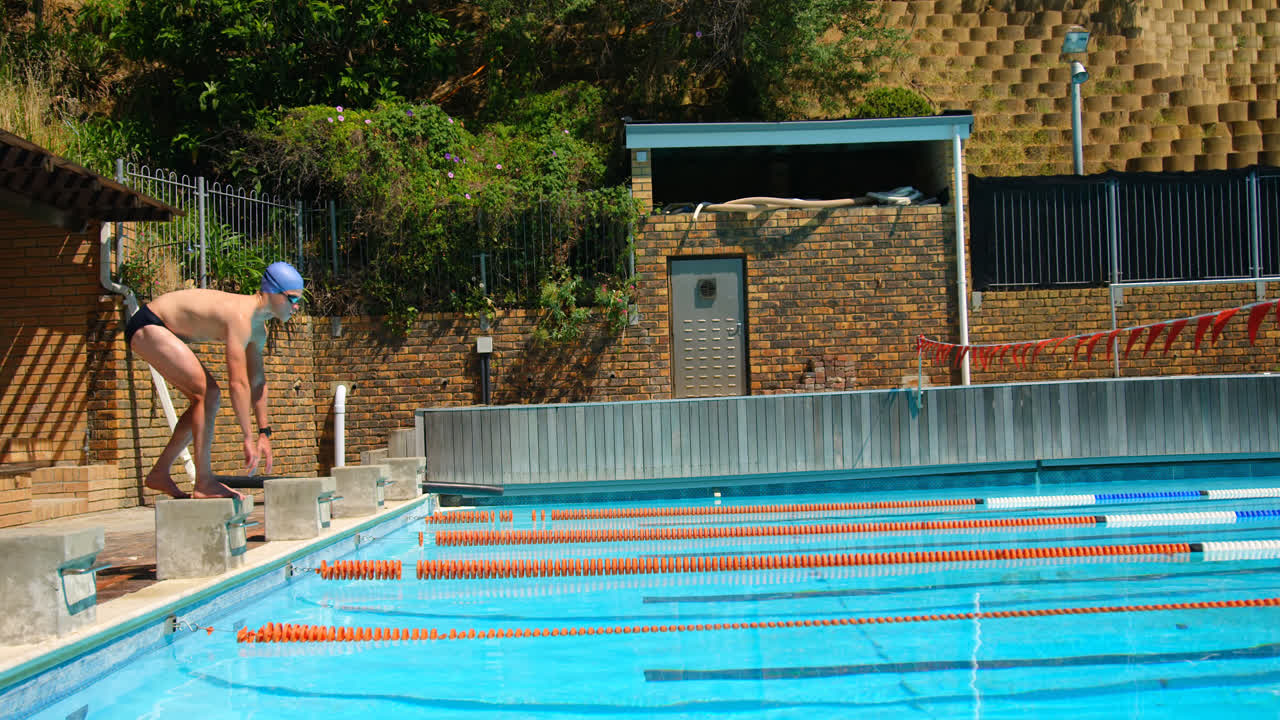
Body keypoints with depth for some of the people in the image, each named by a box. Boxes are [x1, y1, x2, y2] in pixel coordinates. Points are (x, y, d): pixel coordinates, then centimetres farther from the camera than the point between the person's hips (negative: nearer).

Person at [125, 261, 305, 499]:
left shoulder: (258, 328, 4)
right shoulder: (240, 317, -27)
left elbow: (257, 382, 12)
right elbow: (238, 383, -32)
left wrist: (264, 433, 9)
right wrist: (248, 439, -29)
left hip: (164, 329, 11)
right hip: (147, 325, -11)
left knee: (210, 396, 9)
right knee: (207, 393, -19)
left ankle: (159, 474, 15)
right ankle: (204, 483, -16)